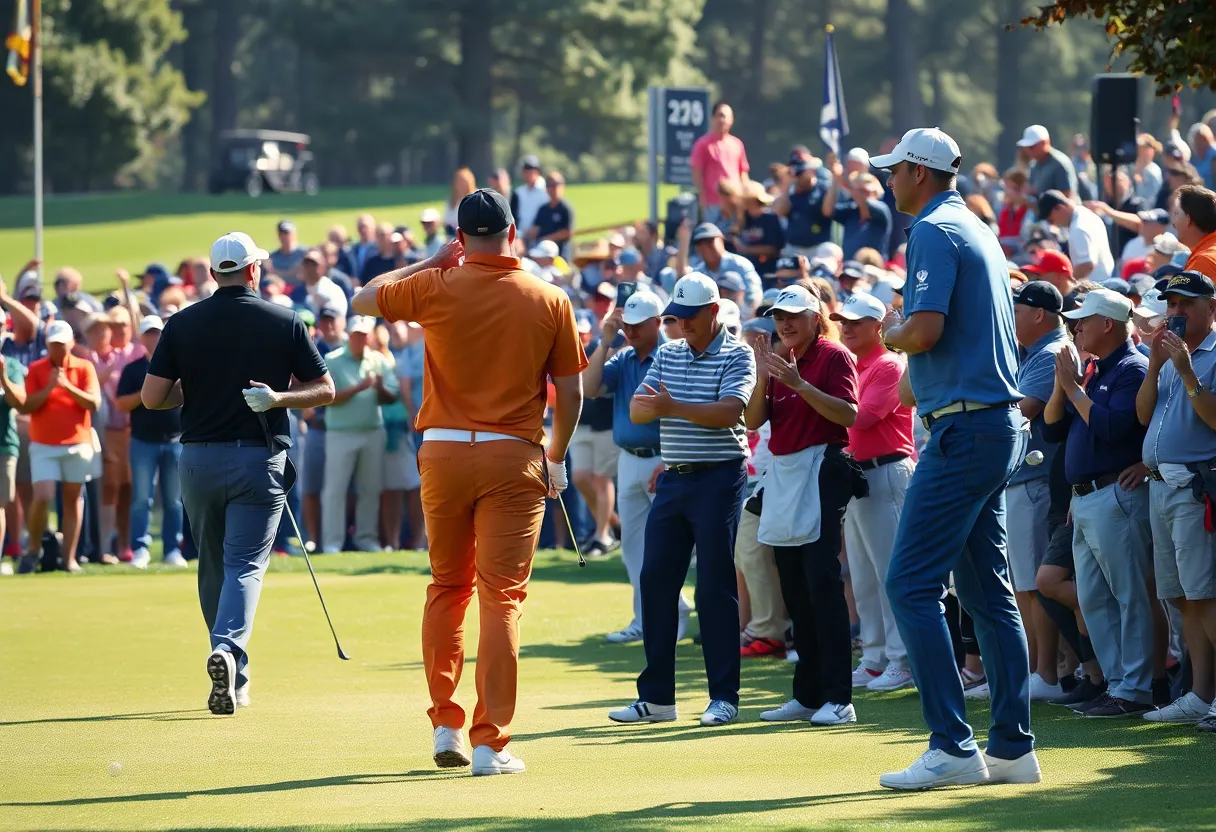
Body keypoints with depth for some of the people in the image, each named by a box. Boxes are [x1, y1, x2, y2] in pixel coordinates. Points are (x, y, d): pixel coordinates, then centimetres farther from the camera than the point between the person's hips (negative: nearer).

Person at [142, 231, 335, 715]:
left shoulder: (182, 324, 0)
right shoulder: (285, 323, 0)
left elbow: (151, 398, -2)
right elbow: (324, 390, 3)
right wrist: (278, 398, -5)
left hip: (198, 459, 2)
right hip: (259, 458, -2)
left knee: (213, 569, 16)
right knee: (245, 564, -4)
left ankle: (235, 678, 24)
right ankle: (229, 648, -31)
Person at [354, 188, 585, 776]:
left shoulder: (436, 288, -2)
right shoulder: (550, 301, -1)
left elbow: (363, 299, 13)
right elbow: (571, 392, 2)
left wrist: (430, 262, 20)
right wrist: (556, 459, 16)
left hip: (444, 451, 1)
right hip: (515, 457, -1)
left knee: (447, 587, 17)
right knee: (502, 597, -1)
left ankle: (445, 726, 17)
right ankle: (490, 743, -5)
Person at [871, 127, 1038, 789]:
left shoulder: (934, 232, -11)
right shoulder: (980, 231, 19)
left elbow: (926, 327, -22)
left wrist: (889, 334, -3)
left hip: (965, 429, -10)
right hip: (1003, 426, 10)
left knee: (911, 584, -11)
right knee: (987, 589, 12)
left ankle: (952, 746, -16)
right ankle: (1012, 747, 11)